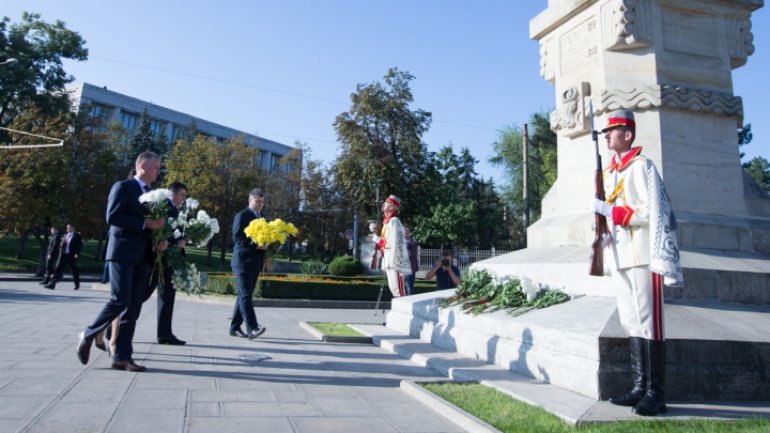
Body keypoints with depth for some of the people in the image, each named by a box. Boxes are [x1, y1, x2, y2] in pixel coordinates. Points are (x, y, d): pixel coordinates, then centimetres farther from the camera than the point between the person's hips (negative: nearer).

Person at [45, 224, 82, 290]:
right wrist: (60, 253, 1)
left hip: (72, 256, -5)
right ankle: (52, 284, -7)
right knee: (58, 269, -4)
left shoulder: (77, 236, -1)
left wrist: (77, 254, -20)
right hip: (63, 255, 5)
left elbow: (80, 246, -8)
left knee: (74, 271, 6)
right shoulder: (65, 235, 16)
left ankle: (77, 285, 22)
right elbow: (61, 245, 17)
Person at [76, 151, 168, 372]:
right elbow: (112, 217, -14)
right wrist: (145, 223, -17)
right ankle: (87, 335, 12)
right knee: (120, 300, -12)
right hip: (122, 253, -7)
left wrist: (162, 240, 0)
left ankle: (122, 356, 5)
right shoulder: (123, 187, -1)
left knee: (133, 308, 2)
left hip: (143, 256, 7)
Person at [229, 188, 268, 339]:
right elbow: (237, 238, -14)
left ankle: (235, 327, 18)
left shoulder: (262, 217, 18)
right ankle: (252, 328, -18)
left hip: (256, 263, 8)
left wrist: (265, 247, 3)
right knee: (246, 295, -11)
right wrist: (255, 245, -23)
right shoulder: (242, 216, -5)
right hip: (243, 261, -8)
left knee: (244, 295, 11)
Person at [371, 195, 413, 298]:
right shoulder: (386, 221, 17)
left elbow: (394, 243, -20)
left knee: (397, 289, -8)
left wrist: (376, 239, -13)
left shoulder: (394, 221, -13)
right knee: (392, 287, 16)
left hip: (395, 261, -10)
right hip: (389, 261, 10)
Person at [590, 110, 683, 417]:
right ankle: (640, 388, 16)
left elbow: (653, 213, -13)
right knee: (630, 323, 9)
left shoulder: (642, 166, -5)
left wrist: (611, 211, -17)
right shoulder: (609, 173, 18)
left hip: (641, 256, -8)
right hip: (619, 258, 8)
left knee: (648, 322, -5)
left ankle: (656, 394, 2)